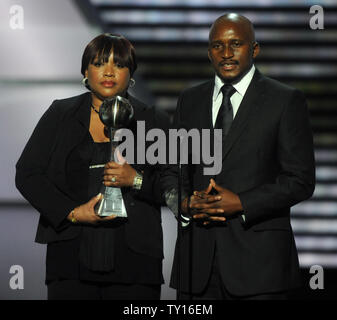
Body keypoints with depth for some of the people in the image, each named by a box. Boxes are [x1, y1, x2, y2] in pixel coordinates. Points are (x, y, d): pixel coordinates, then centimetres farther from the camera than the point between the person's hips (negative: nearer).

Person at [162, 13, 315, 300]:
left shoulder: (286, 101, 1)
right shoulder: (190, 101, 15)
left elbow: (301, 180, -3)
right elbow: (172, 171, 17)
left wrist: (241, 203, -14)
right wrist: (186, 202, -5)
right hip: (198, 255, 4)